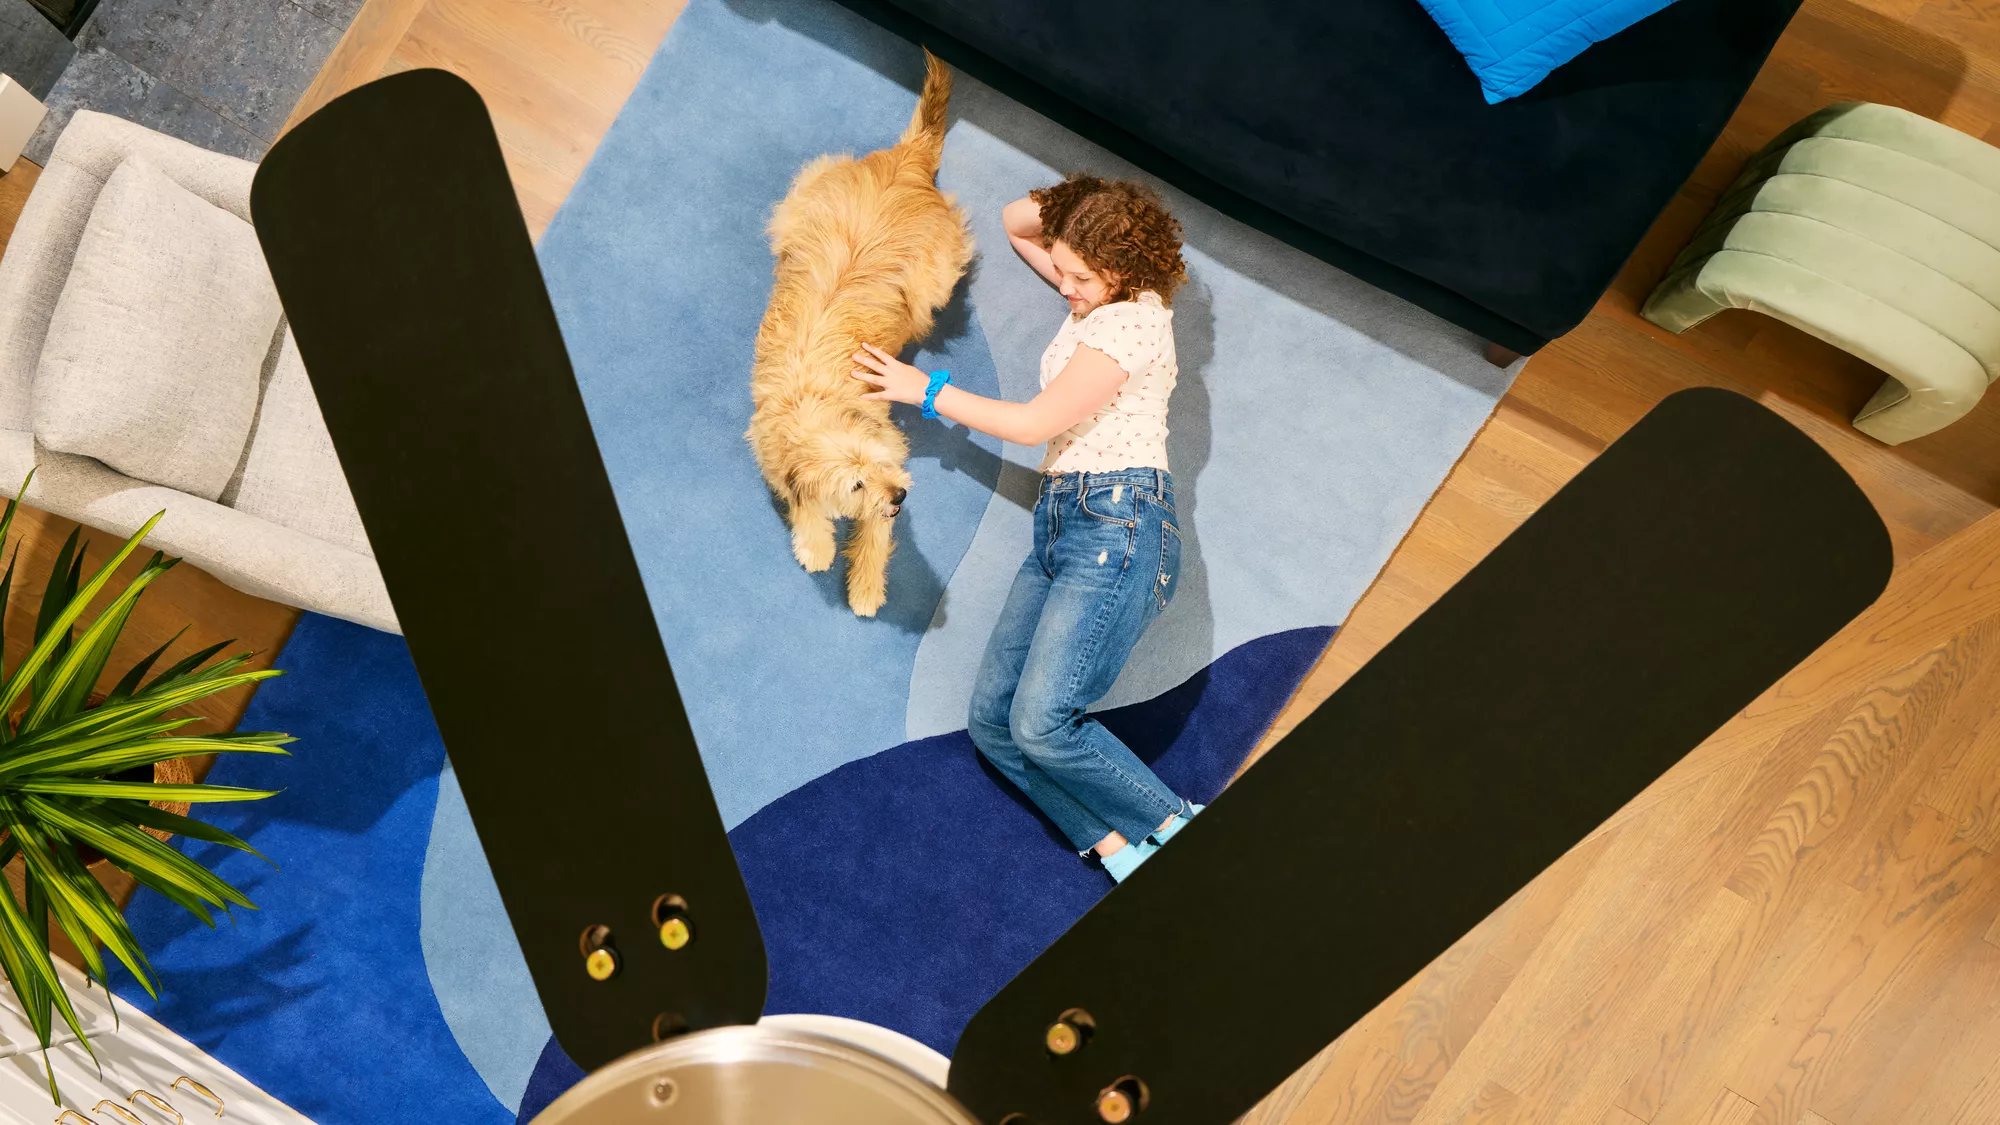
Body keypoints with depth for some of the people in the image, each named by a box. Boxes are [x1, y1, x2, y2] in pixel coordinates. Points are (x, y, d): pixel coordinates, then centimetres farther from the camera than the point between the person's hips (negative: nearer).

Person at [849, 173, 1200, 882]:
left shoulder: (1135, 319, -11)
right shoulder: (1097, 297, 16)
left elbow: (1035, 424, -13)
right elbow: (1016, 223, 31)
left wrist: (926, 391, -2)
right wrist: (1071, 203, 8)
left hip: (1118, 528, -10)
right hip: (1061, 524, 10)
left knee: (1041, 723, -21)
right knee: (992, 721, 1)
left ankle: (1177, 829, -3)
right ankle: (1122, 850, 0)